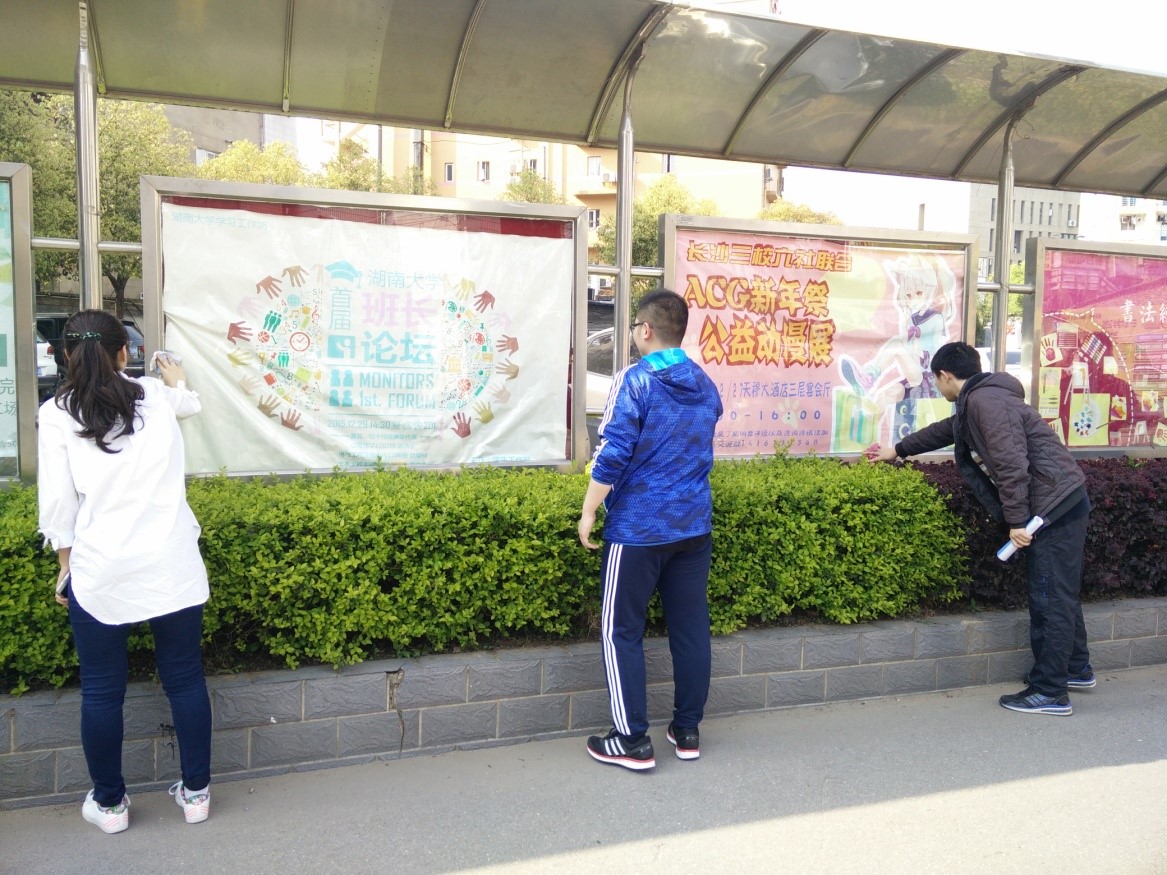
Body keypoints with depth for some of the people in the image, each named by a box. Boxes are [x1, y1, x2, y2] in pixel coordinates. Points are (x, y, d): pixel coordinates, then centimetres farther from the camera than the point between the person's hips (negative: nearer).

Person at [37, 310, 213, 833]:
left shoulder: (57, 413, -2)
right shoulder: (157, 396, 5)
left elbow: (57, 501, -4)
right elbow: (191, 402, 30)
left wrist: (66, 565, 8)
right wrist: (177, 379, 50)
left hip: (99, 571, -1)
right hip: (171, 567, 2)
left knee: (102, 691, 13)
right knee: (185, 678, 13)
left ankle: (109, 803, 28)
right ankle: (196, 791, 25)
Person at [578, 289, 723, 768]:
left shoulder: (635, 380, -12)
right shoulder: (706, 386, 10)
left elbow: (612, 454, -16)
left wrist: (588, 513, -8)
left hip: (638, 528, -6)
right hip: (695, 526, 7)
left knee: (620, 631, 4)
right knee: (691, 628, 12)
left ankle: (633, 740, 8)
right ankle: (687, 730, 22)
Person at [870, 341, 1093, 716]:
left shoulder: (985, 401, -16)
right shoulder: (976, 403, 17)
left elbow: (1011, 465, -23)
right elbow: (944, 430, 34)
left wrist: (1016, 521, -20)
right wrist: (898, 450, 42)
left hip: (1055, 504, -10)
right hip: (1062, 501, 10)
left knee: (1050, 598, -5)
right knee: (1060, 593, 20)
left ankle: (1051, 692, 2)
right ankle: (1076, 669, 34)